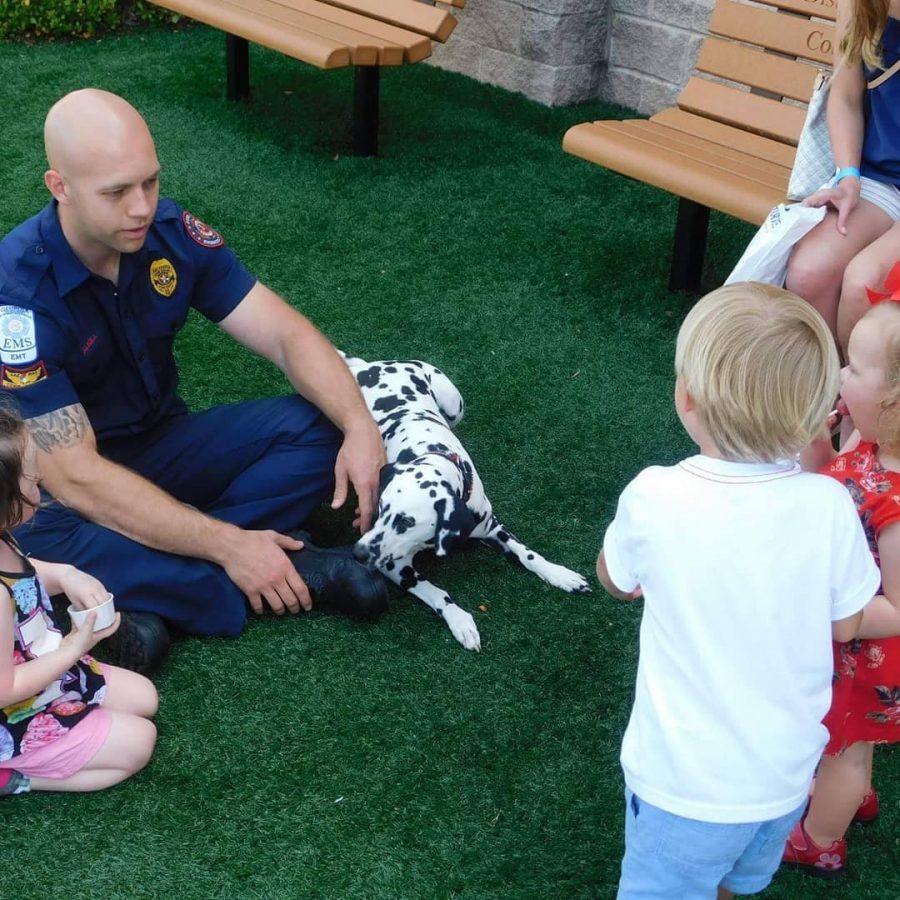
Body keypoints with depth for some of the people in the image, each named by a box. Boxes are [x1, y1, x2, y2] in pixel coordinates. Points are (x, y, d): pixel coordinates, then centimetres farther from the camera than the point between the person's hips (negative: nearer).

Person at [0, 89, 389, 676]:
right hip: (60, 492, -5)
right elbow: (76, 478, -30)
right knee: (53, 540, -40)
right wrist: (229, 545, -32)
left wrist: (359, 425, -29)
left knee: (319, 425, -15)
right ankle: (296, 570, -24)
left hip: (163, 445, 5)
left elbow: (286, 334, -10)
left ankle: (151, 600, -23)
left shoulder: (170, 231, -12)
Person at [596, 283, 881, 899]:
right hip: (786, 778, 3)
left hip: (683, 783, -2)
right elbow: (846, 625, -4)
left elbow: (615, 581, -3)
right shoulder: (828, 507, -22)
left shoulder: (653, 499, -25)